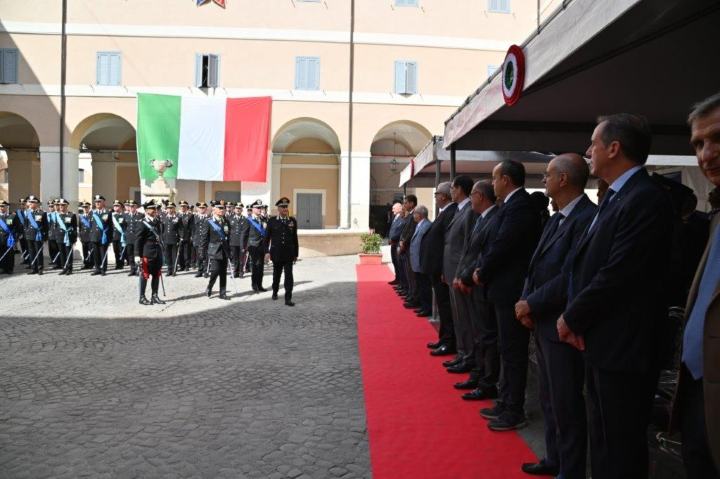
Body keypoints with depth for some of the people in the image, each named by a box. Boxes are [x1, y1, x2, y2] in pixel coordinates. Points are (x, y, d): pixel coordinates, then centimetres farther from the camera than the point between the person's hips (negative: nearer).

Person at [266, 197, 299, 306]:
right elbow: (267, 237, 1)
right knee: (276, 274, 16)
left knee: (289, 276, -7)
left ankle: (288, 298, -5)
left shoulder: (293, 221, 4)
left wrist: (296, 253, 6)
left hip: (289, 254, 0)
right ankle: (275, 292, 39)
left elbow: (295, 238, 6)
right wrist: (267, 252, -4)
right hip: (276, 253, 0)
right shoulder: (272, 221, 1)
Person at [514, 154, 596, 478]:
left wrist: (531, 305, -15)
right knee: (549, 401, 21)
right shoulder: (555, 220, 12)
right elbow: (536, 267, 12)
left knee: (566, 404, 5)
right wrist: (525, 301, -3)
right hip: (542, 323, 9)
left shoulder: (588, 218, -19)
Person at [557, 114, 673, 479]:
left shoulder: (646, 199, -18)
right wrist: (574, 316, 0)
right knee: (603, 440, 21)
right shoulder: (616, 197, 12)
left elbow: (617, 274, -23)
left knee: (620, 447, 5)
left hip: (622, 347, -9)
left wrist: (571, 317, -10)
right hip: (601, 342, 9)